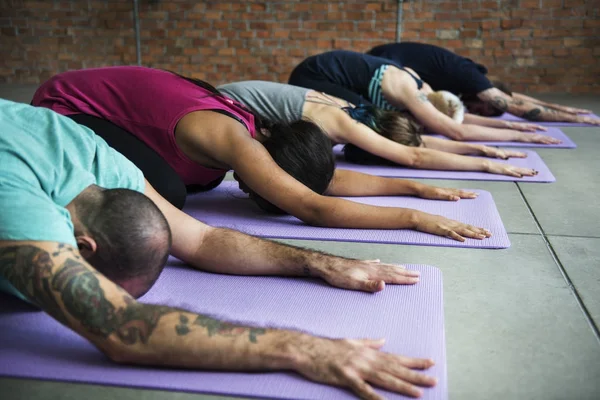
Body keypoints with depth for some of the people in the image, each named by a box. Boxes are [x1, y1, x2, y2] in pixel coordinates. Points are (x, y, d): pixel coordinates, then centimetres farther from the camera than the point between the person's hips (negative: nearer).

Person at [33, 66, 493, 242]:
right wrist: (414, 218, -34)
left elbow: (332, 178, -4)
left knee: (203, 178, 11)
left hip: (102, 95, 8)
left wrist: (416, 187, -7)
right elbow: (314, 208, -37)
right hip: (62, 109, -8)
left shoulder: (256, 128, -8)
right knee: (165, 191, -25)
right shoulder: (233, 140, -33)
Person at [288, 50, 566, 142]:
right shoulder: (408, 92, -22)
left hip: (324, 73, 9)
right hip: (311, 77, -9)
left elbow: (455, 116, 11)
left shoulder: (414, 81, 2)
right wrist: (517, 135, -21)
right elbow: (458, 131, -27)